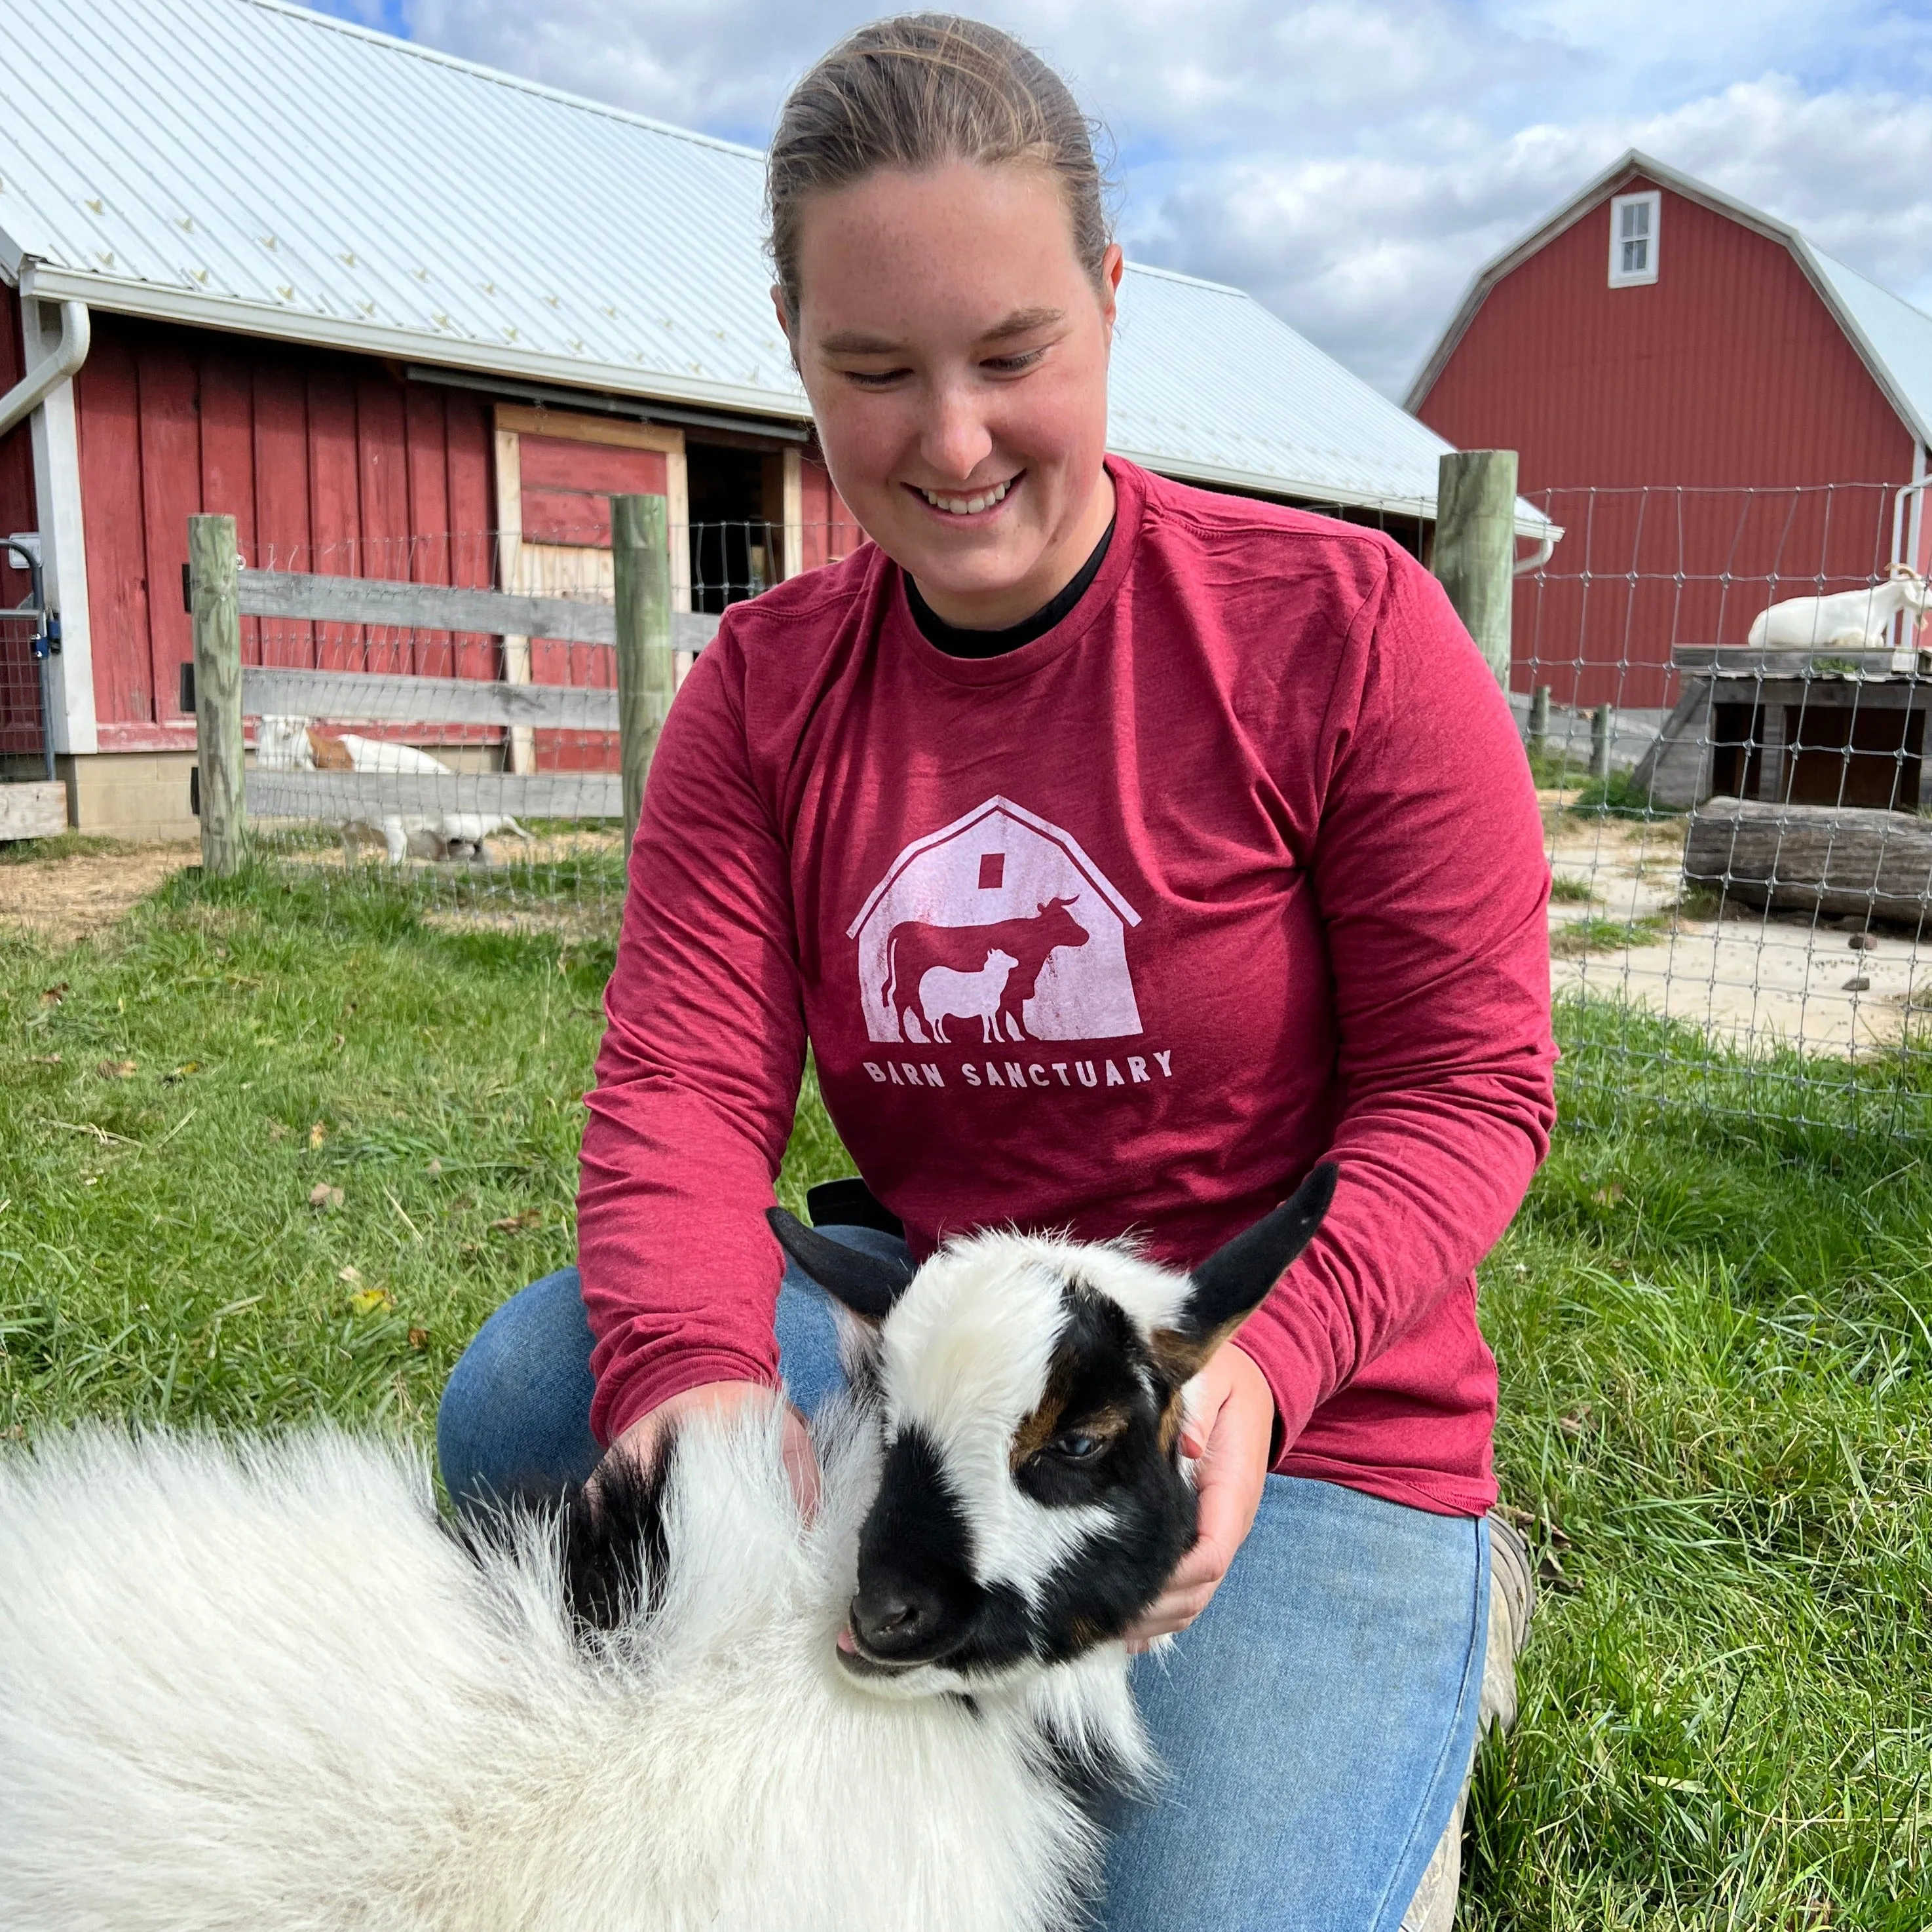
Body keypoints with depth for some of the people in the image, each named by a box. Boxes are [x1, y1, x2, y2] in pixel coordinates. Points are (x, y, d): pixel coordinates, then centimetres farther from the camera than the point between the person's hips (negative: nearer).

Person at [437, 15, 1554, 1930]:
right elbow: (682, 1091, -9)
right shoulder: (763, 693, 0)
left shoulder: (1343, 628, -11)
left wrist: (1266, 1355, -29)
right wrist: (694, 1386, -30)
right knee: (522, 1395, -19)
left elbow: (1469, 1088, -10)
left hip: (1310, 1414, -3)